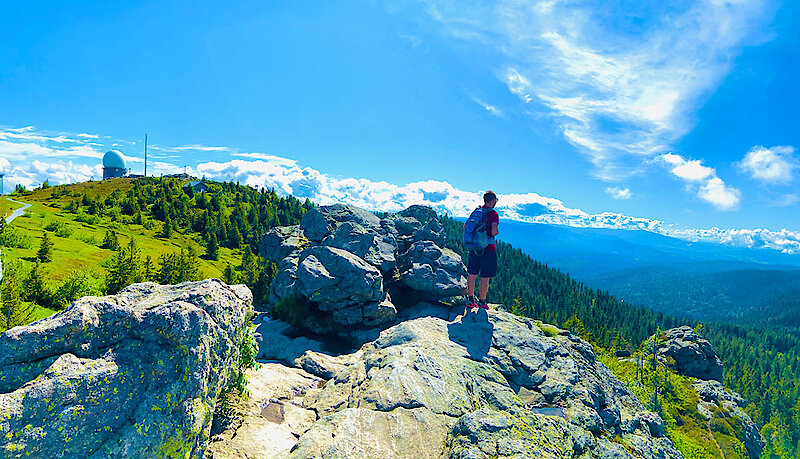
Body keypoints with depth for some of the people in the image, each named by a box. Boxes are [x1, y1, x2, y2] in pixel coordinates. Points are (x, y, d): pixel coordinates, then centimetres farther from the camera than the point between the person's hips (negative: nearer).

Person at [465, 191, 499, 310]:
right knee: (485, 277, 3)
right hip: (488, 248, -6)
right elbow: (494, 232, -22)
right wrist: (497, 231, -1)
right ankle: (482, 302, 10)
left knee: (472, 274, 12)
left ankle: (470, 300, 21)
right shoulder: (493, 214, -11)